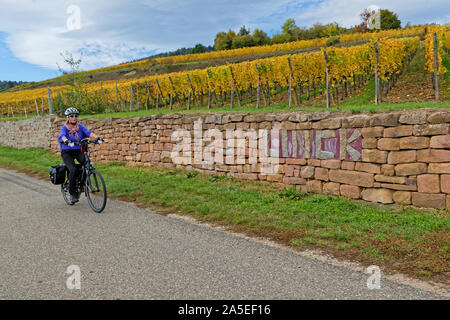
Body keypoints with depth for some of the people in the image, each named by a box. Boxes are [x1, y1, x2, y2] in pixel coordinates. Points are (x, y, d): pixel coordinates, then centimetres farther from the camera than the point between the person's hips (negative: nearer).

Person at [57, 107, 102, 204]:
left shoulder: (80, 126, 4)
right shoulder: (64, 128, -5)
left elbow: (88, 132, -13)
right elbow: (63, 135, -26)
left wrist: (97, 137, -34)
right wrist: (67, 141, -49)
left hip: (78, 151, 3)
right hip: (67, 152, -3)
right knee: (73, 170, -26)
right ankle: (72, 193, -8)